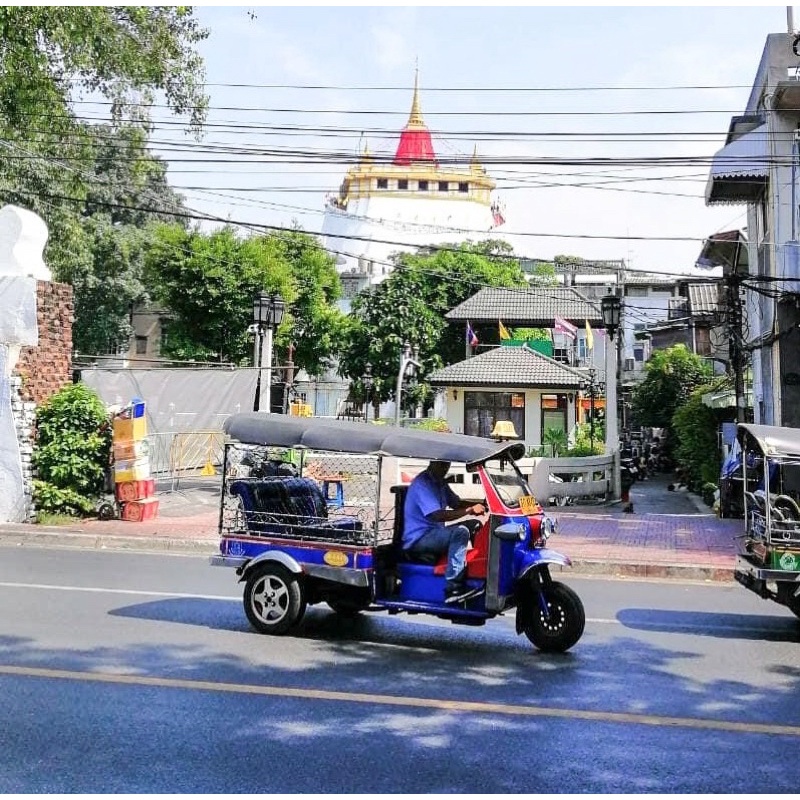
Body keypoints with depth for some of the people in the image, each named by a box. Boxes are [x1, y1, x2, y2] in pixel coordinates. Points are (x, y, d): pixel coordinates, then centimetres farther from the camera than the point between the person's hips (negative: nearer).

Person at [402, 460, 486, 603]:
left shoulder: (439, 482, 13)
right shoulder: (422, 484, -18)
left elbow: (456, 503, 18)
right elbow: (438, 515, -28)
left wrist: (480, 505, -1)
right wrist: (470, 510, -28)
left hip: (433, 534, 10)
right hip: (418, 539, -10)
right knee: (460, 532, -29)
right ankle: (453, 589, -31)